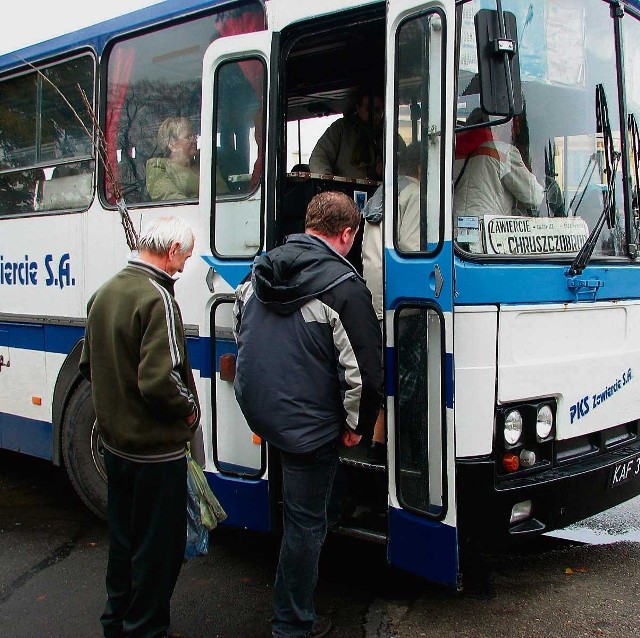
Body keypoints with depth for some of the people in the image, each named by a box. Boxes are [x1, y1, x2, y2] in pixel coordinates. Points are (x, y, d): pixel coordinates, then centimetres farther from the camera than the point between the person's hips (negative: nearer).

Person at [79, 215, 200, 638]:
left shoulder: (105, 293, 5)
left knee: (123, 538, 23)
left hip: (115, 441, 9)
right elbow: (160, 379, -29)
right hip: (156, 449, -9)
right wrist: (189, 410, -12)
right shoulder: (156, 298, -22)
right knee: (159, 547, 7)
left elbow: (89, 364, 14)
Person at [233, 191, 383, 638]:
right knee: (305, 522, 7)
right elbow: (364, 370, -16)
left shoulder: (260, 272, 5)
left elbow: (240, 330, 20)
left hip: (255, 409, 7)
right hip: (307, 424, -6)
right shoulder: (344, 287, -17)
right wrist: (357, 426, -1)